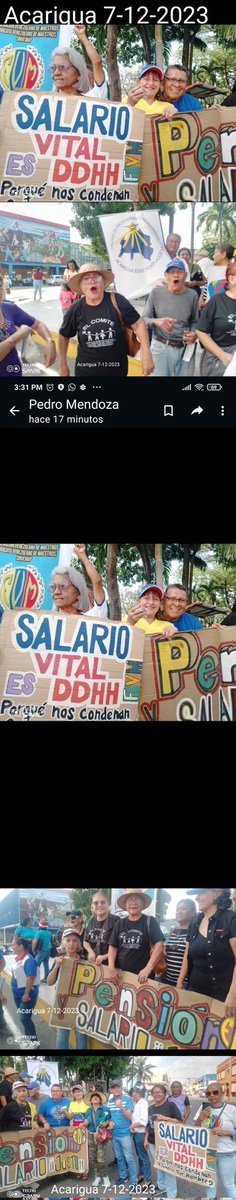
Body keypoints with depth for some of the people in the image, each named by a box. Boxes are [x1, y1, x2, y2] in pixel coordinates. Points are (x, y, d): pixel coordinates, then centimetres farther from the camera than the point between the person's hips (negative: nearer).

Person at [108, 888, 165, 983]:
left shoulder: (149, 921, 0)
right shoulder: (120, 923, 10)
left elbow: (158, 945, -8)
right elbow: (112, 947, 8)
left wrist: (148, 969, -17)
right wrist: (111, 967, -7)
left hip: (141, 975, -3)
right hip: (120, 974, 3)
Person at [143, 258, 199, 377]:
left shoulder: (192, 295, 0)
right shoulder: (156, 293, -4)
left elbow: (194, 322, 11)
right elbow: (144, 319, -4)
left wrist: (194, 334, -11)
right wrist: (156, 321, -25)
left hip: (185, 348, 1)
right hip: (161, 348, -1)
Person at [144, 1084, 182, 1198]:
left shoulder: (170, 1105, -8)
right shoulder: (151, 1108, 11)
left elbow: (179, 1121, -11)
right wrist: (146, 1139, 14)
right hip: (153, 1142, 6)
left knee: (168, 1167, -4)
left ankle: (171, 1194, 2)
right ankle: (161, 1186, 34)